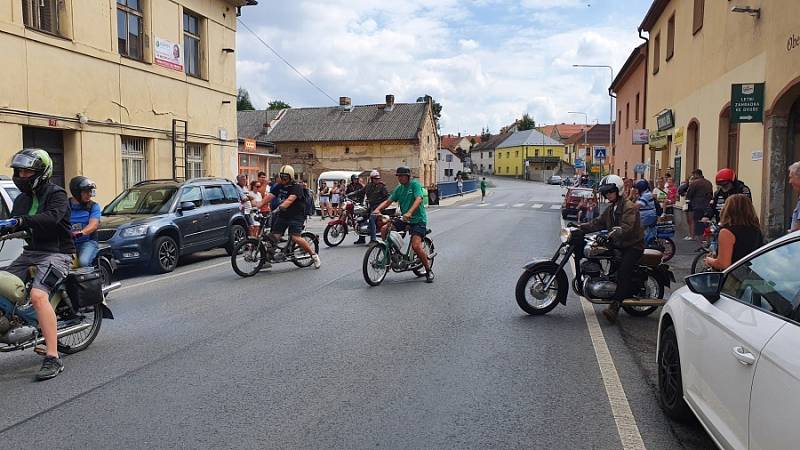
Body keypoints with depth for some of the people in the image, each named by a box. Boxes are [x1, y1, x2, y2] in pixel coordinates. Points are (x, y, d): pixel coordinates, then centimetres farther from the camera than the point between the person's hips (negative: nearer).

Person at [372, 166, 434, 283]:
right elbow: (388, 201, 7)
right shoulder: (399, 188, 12)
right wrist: (378, 209, -14)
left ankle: (428, 271, -3)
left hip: (418, 219, -6)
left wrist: (409, 213, -39)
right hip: (404, 219, 6)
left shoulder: (415, 184, -8)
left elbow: (418, 199, -23)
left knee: (416, 246, -21)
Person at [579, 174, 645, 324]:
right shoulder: (611, 208, 16)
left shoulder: (629, 207, -15)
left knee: (623, 271, -26)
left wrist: (612, 236, -45)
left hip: (633, 246, -10)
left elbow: (626, 227, -30)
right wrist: (581, 227, -2)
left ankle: (615, 307, -34)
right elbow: (598, 223, 12)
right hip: (618, 245, 10)